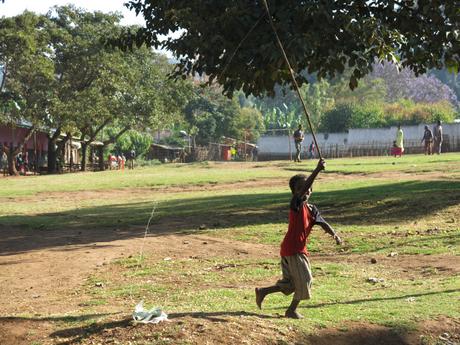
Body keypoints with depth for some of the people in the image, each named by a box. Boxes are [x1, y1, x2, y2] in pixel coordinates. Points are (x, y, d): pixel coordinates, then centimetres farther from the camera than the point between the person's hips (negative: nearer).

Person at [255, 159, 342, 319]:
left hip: (299, 249, 8)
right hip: (292, 250, -8)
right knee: (304, 280, -1)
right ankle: (292, 310, 13)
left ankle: (263, 291, 23)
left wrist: (334, 235, -8)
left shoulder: (312, 209, 11)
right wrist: (317, 170, -37)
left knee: (291, 284, 15)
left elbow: (322, 223, 9)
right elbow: (304, 187, -28)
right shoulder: (296, 204, -13)